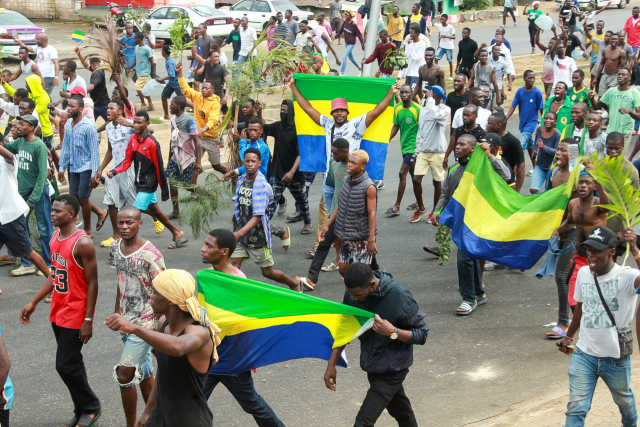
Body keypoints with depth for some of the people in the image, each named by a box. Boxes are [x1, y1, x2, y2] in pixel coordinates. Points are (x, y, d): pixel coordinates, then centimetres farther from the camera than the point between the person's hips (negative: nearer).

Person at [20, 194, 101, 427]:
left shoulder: (82, 243, -19)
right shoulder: (56, 237, 6)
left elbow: (92, 283, -17)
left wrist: (88, 320, -18)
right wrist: (33, 302, 15)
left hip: (76, 315, -8)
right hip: (58, 312, 8)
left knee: (65, 365, -6)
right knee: (72, 363, 14)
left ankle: (90, 407, 13)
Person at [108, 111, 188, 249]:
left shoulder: (152, 143, -18)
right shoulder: (133, 139, 4)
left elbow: (159, 168, -14)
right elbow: (128, 160, 8)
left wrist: (164, 190, -10)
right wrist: (115, 171, -11)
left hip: (148, 185, -8)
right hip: (139, 184, 8)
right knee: (155, 211, 19)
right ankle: (178, 234, 33)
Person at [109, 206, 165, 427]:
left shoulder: (151, 255, -19)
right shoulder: (115, 248, 2)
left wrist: (160, 325, -15)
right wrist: (117, 312, 19)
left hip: (145, 322, -7)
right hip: (126, 321, 7)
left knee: (124, 374, -8)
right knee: (143, 372, 16)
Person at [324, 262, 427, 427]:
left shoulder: (400, 298, -28)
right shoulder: (352, 292, -10)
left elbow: (421, 335, -18)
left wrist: (393, 332, -35)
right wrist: (331, 364, -2)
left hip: (391, 369, -6)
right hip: (372, 364, 6)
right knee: (400, 411, 27)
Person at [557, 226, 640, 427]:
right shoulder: (583, 273, 0)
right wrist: (569, 336, 26)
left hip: (615, 357, -3)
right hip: (584, 355, 3)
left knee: (623, 399, 22)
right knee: (576, 407, -6)